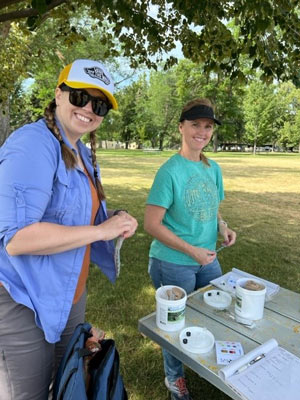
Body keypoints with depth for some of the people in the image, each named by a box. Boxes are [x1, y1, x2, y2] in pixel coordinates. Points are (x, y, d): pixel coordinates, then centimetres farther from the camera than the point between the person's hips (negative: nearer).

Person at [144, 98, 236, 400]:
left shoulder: (213, 169, 2)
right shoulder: (170, 171, -19)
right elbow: (151, 224, -20)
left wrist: (222, 227, -7)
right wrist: (192, 251, -21)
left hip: (207, 259, 7)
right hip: (173, 264, -7)